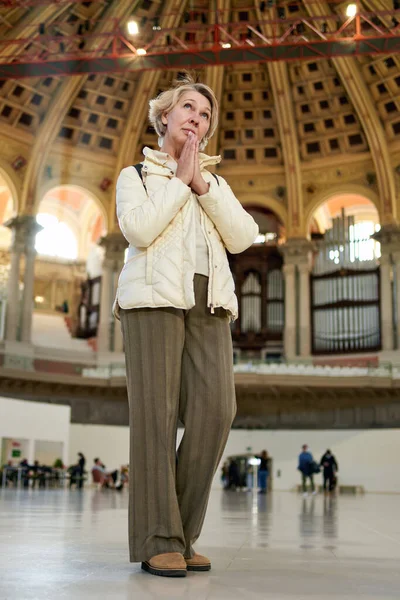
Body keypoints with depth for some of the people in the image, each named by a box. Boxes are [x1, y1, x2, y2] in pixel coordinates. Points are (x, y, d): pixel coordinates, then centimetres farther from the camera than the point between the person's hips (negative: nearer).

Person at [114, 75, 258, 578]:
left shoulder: (214, 181, 27)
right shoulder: (136, 174, 16)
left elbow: (243, 237, 8)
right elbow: (138, 230, -6)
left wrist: (202, 184, 2)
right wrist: (178, 181, 2)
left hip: (208, 301, 4)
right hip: (155, 295, -3)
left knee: (215, 409, -12)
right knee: (156, 413, -11)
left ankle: (182, 535, -2)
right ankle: (157, 541, -7)